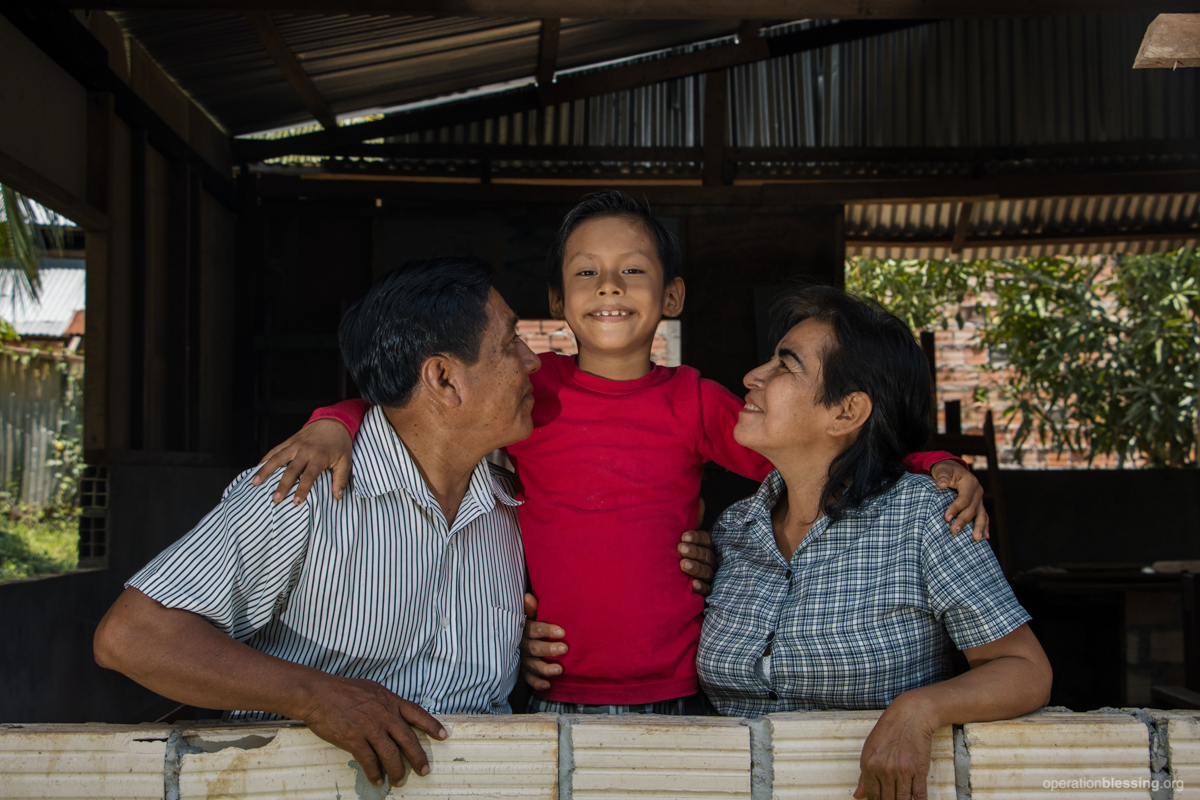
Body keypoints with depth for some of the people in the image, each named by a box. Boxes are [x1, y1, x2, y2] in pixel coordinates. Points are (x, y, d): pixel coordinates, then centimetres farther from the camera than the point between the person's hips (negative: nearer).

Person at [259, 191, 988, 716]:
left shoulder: (694, 403, 4)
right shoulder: (530, 395, 3)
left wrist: (935, 468, -12)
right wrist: (335, 426, -14)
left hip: (674, 700, 1)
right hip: (555, 698, 0)